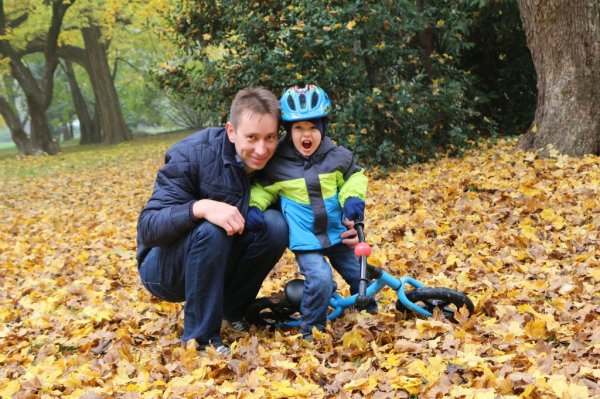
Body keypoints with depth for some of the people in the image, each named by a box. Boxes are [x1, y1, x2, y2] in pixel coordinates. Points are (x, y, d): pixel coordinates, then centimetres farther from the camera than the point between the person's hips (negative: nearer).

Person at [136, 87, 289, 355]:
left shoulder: (270, 162, -7)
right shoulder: (191, 156, -23)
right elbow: (147, 227, -29)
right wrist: (200, 207, -46)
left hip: (220, 266, 5)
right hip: (164, 269, -5)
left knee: (275, 223, -19)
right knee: (211, 231, -34)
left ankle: (230, 309, -1)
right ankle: (200, 338, -22)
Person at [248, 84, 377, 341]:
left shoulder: (336, 157, -5)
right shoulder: (277, 164, -9)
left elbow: (354, 177, 7)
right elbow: (262, 188, 5)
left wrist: (353, 197, -12)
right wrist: (255, 205, -14)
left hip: (336, 233, 4)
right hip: (304, 239, -3)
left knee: (359, 274, 11)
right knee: (320, 279, -23)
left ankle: (370, 315, 40)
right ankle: (311, 330, -2)